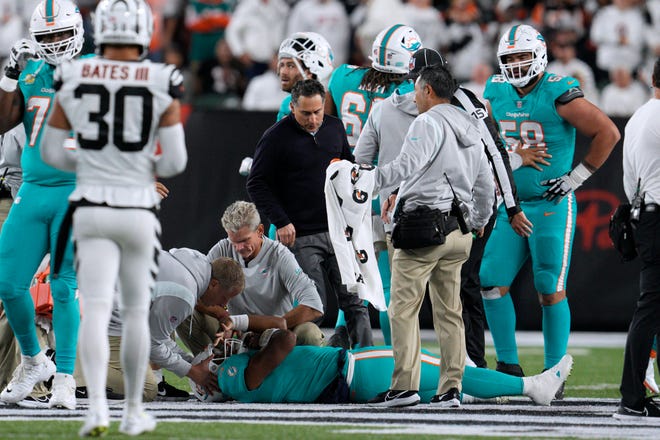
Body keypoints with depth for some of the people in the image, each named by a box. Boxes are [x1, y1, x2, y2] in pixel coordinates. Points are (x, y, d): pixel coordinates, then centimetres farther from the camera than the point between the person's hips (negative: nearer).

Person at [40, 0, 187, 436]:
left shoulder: (74, 79, -1)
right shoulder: (162, 84, -6)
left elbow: (52, 152, 6)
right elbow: (175, 160, -6)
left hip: (92, 209, 0)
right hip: (138, 210, 0)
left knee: (96, 312, -5)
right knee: (136, 313, 14)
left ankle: (97, 405, -24)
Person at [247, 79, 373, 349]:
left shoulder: (335, 128, 10)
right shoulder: (276, 138, -6)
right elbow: (257, 184, -5)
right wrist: (281, 222, -12)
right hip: (301, 236, -5)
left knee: (355, 303, 2)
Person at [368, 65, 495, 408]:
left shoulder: (428, 123, -6)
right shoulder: (471, 131, 19)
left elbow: (407, 165, -22)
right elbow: (486, 186, 27)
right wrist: (479, 222, 42)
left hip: (423, 224, -8)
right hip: (458, 233, 8)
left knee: (403, 308, -6)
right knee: (449, 312, 10)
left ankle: (405, 385, -12)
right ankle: (450, 389, 8)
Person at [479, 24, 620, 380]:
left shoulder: (558, 94, -12)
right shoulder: (497, 92, 7)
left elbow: (608, 133, -11)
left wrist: (576, 177, -10)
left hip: (551, 207, -6)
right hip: (510, 206, 6)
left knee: (551, 291, -3)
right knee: (492, 283, 1)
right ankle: (508, 366, 10)